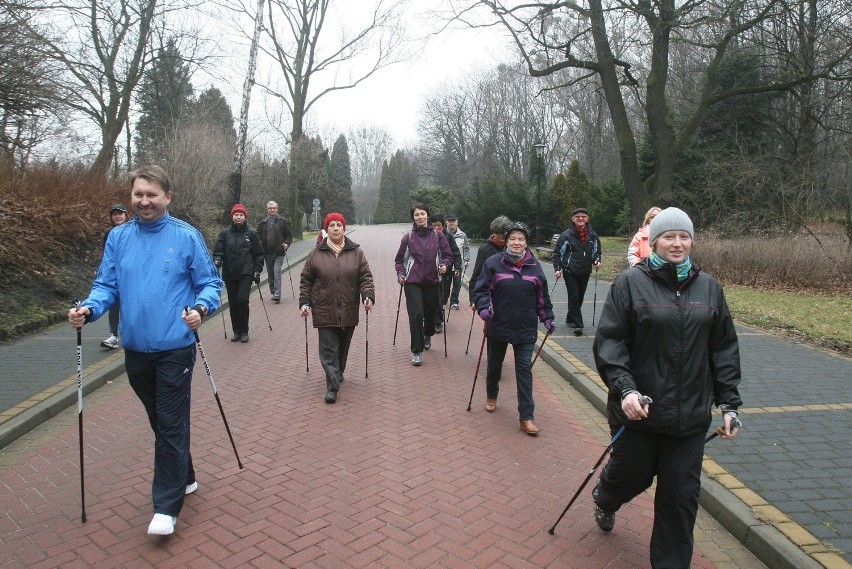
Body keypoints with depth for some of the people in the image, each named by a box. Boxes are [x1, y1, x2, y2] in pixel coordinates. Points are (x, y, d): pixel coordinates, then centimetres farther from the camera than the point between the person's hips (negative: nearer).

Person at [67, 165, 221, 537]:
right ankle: (183, 478, 37)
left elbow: (209, 282, -2)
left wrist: (201, 307, -22)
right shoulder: (118, 237, 5)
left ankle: (166, 506, 8)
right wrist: (89, 308, -13)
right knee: (161, 422, 18)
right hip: (135, 348, 5)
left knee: (171, 426, -1)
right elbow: (107, 284, 7)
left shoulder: (187, 237, -6)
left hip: (175, 348, -4)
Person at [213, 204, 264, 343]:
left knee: (242, 300, -13)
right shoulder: (225, 233, 5)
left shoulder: (251, 234, 4)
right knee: (233, 303, 7)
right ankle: (236, 331, 21)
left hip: (246, 274, -2)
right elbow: (218, 251, 3)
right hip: (229, 275, 2)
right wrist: (216, 262, -16)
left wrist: (257, 270, 1)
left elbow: (258, 254, 7)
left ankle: (244, 331, 3)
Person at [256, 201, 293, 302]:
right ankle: (273, 292, 24)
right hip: (267, 253, 4)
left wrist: (287, 243, -12)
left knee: (277, 272, -13)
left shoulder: (283, 221, 3)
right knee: (270, 274, 11)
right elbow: (259, 236, 16)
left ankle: (277, 295, -13)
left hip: (279, 252, -4)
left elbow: (289, 235, 5)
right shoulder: (263, 223, 11)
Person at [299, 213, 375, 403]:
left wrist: (368, 296, -14)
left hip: (348, 311, 2)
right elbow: (306, 280, 6)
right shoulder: (317, 253, 2)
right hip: (324, 311, -1)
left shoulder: (355, 251, 3)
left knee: (343, 347, 15)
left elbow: (365, 277, 1)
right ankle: (332, 386, -1)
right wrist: (305, 302, -1)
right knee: (328, 350, -4)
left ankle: (338, 374, 37)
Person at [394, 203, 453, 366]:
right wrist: (401, 274, -5)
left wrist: (444, 265, -13)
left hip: (432, 281, 2)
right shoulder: (408, 237, 1)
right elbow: (399, 259, 10)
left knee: (430, 313, 11)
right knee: (416, 314, -12)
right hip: (413, 282, -1)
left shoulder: (438, 235, 2)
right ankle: (417, 351, -2)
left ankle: (427, 335, 45)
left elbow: (448, 256, 7)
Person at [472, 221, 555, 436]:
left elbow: (542, 296, 11)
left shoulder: (534, 266, 2)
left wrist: (547, 318, 10)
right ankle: (491, 396, 45)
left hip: (526, 329, 1)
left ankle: (526, 417, 4)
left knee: (524, 369, -1)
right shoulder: (493, 263, -7)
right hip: (498, 326, -1)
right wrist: (484, 308, -23)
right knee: (495, 365, 18)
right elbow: (481, 289, -7)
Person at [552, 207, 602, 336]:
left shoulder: (592, 235, 5)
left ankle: (570, 319, 31)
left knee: (580, 297, 12)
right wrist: (557, 269, -10)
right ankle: (578, 324, -8)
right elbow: (557, 253, -1)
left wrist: (597, 261, -2)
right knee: (574, 297, -10)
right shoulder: (567, 235, -6)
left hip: (585, 272, 4)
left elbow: (597, 251, 18)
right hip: (570, 272, -4)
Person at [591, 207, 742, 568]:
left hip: (690, 415, 3)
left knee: (681, 496, 9)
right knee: (631, 475, 15)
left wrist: (729, 403, 6)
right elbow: (608, 340, -10)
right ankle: (604, 500, 51)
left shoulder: (708, 287, 5)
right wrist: (624, 388, -21)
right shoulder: (630, 283, -7)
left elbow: (724, 348, 9)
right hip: (639, 409, -3)